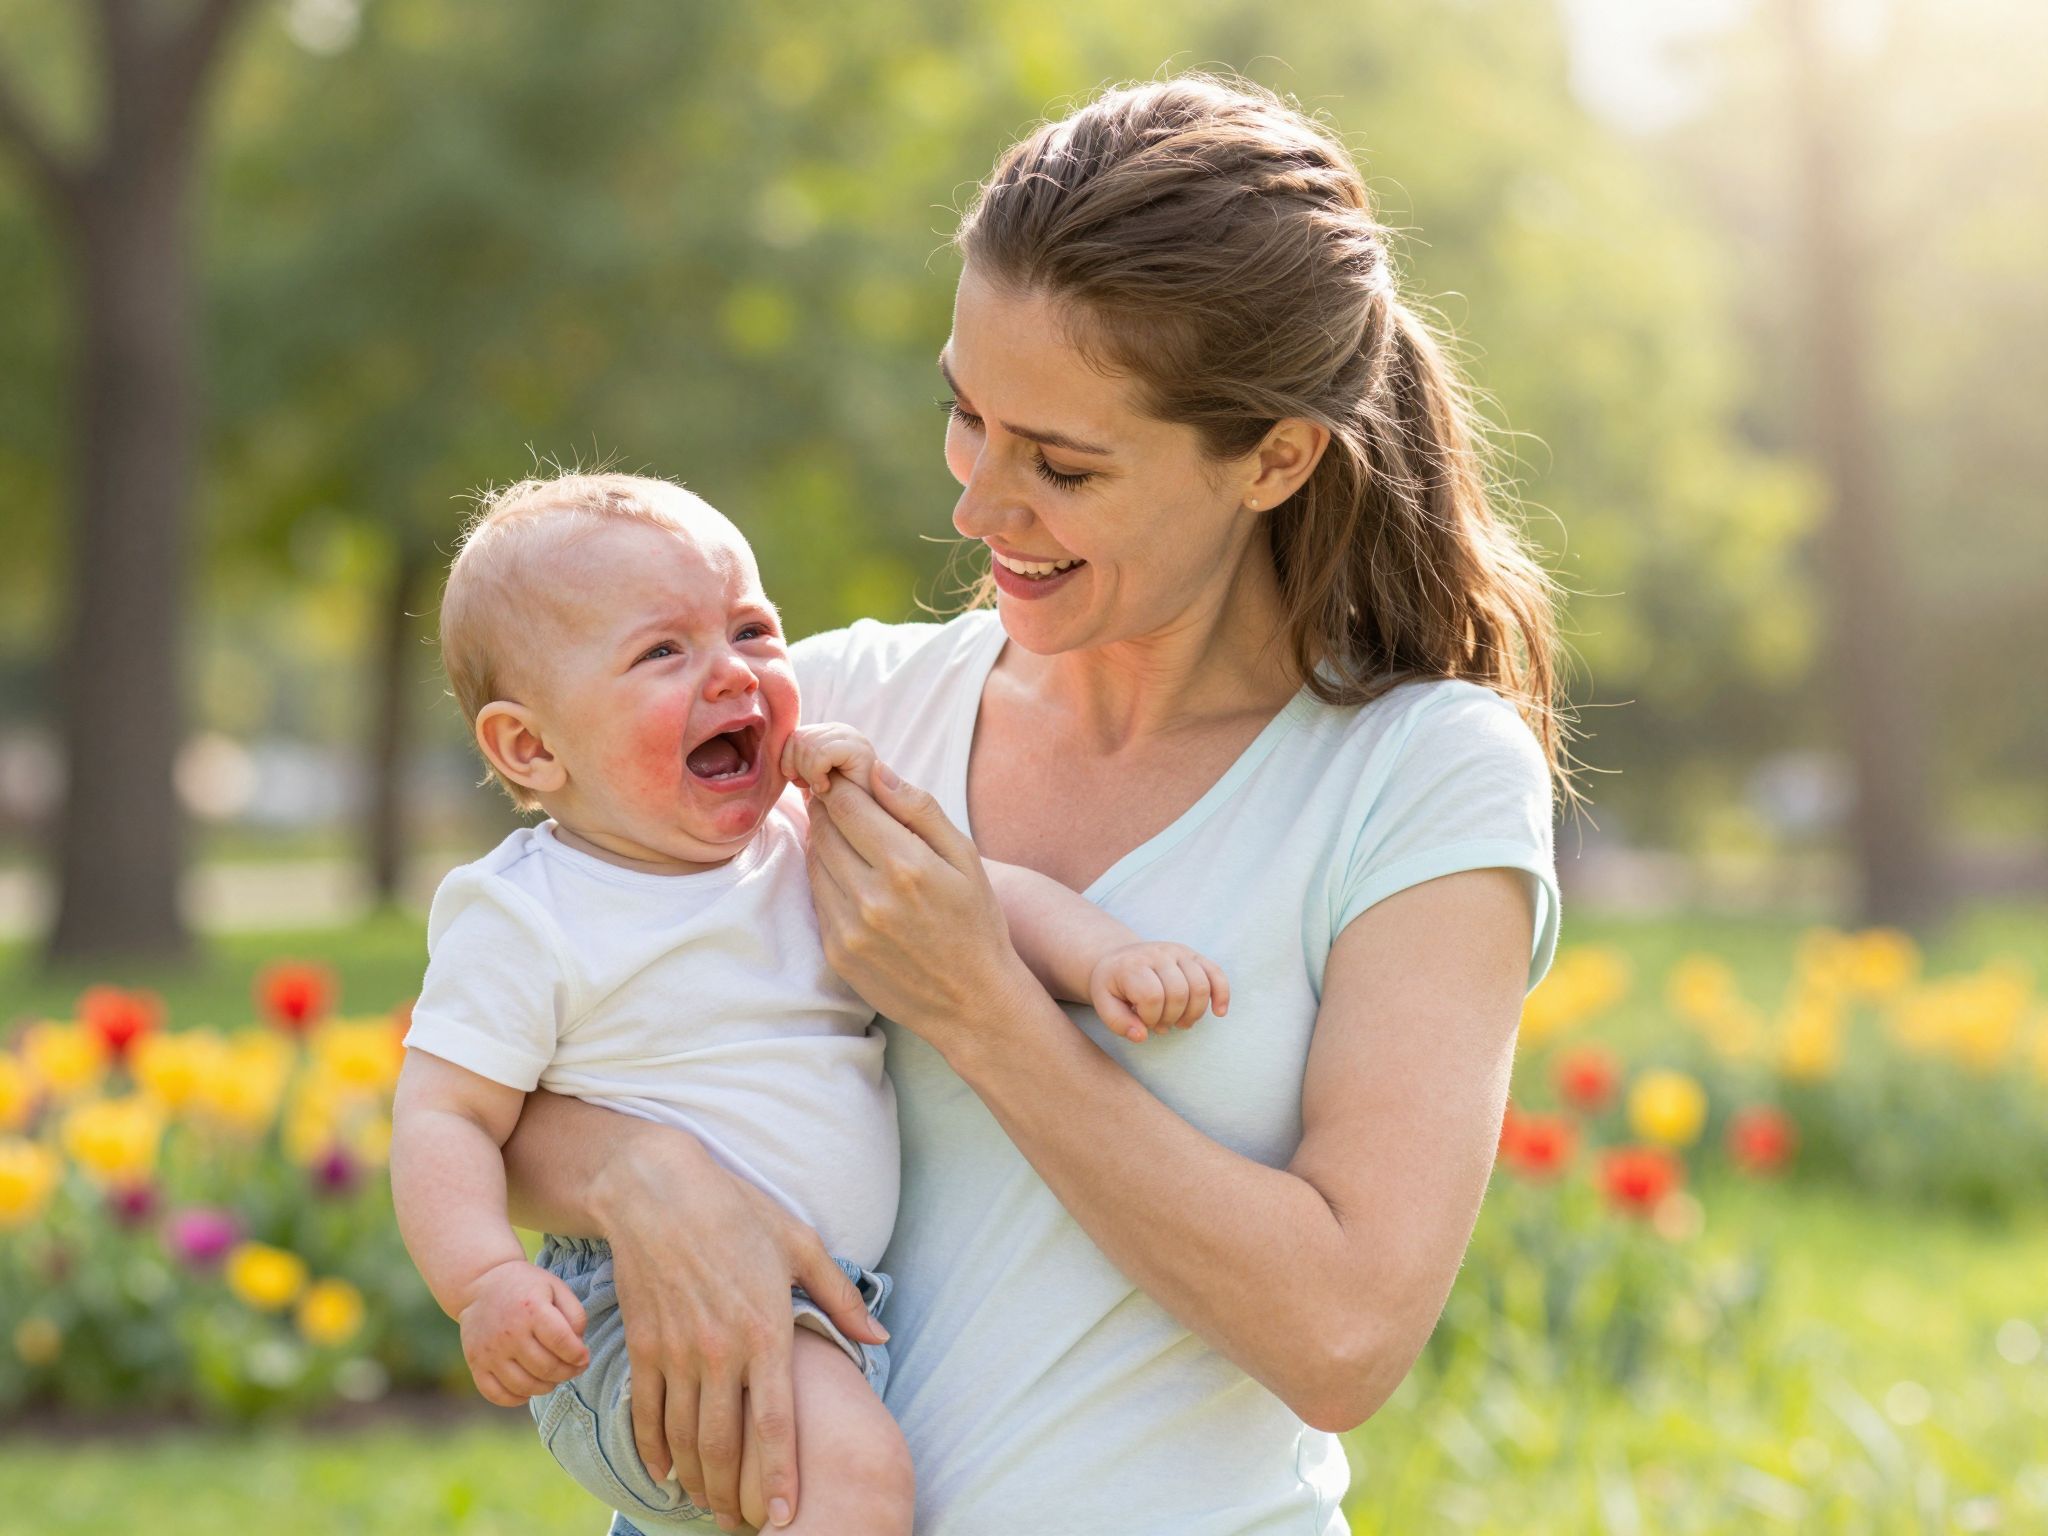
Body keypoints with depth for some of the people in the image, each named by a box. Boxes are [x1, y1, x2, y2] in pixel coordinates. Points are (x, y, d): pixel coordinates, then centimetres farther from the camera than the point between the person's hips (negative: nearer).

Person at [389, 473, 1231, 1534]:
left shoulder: (814, 840, 10)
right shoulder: (525, 919, -7)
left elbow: (982, 897, 9)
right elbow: (443, 1116, -8)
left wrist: (1104, 956, -11)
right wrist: (486, 1281, -25)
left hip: (842, 1317, 7)